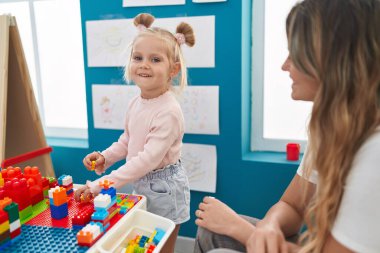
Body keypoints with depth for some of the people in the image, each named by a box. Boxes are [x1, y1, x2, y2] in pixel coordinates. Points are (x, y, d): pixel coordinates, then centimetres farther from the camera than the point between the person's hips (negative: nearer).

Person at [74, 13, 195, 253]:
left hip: (163, 187, -7)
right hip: (140, 183, 7)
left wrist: (100, 185, -28)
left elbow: (148, 159, -29)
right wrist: (105, 157, -4)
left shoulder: (169, 112, -26)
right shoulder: (136, 103, -1)